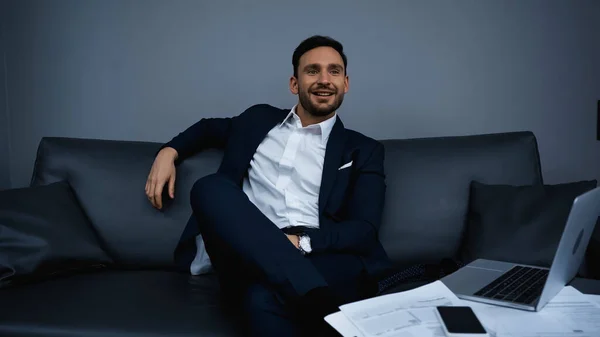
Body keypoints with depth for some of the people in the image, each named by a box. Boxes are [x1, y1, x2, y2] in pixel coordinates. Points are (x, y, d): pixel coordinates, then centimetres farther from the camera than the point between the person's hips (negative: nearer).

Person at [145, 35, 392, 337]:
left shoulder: (363, 150, 14)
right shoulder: (259, 119, 22)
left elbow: (364, 231, 3)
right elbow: (208, 128, 40)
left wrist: (301, 242, -15)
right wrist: (169, 151, 19)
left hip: (319, 260, -5)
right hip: (251, 258, 5)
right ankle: (320, 302, -35)